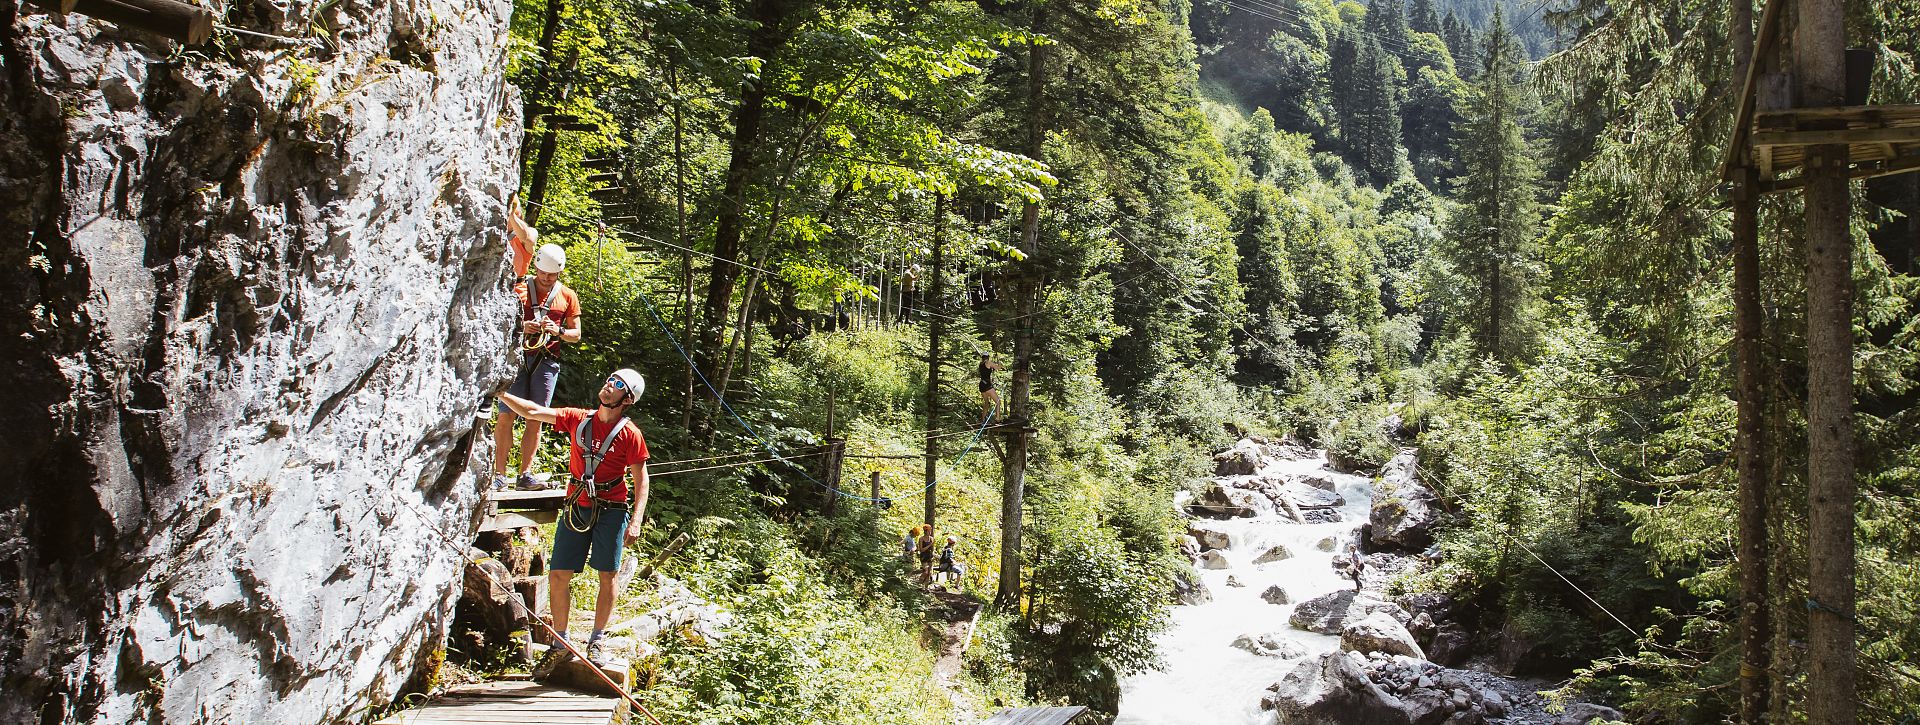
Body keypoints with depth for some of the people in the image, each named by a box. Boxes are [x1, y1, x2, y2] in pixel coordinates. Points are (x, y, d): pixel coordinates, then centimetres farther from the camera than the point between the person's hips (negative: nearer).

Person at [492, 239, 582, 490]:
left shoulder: (568, 296, 11)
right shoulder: (519, 290, 7)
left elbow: (576, 334, 11)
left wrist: (557, 331, -10)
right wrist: (520, 327, -14)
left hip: (547, 361, 1)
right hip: (517, 357, -1)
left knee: (535, 419, 2)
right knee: (506, 415, -8)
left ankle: (526, 474, 5)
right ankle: (499, 474, -6)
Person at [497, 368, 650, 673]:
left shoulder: (629, 434, -6)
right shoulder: (577, 419, 4)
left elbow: (641, 481, -6)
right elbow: (532, 411, 3)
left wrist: (635, 521, -14)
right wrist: (501, 394, -8)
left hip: (611, 510, -3)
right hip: (576, 507, 3)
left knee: (607, 576, 1)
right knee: (558, 575, 2)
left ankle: (596, 641, 16)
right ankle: (561, 645, 14)